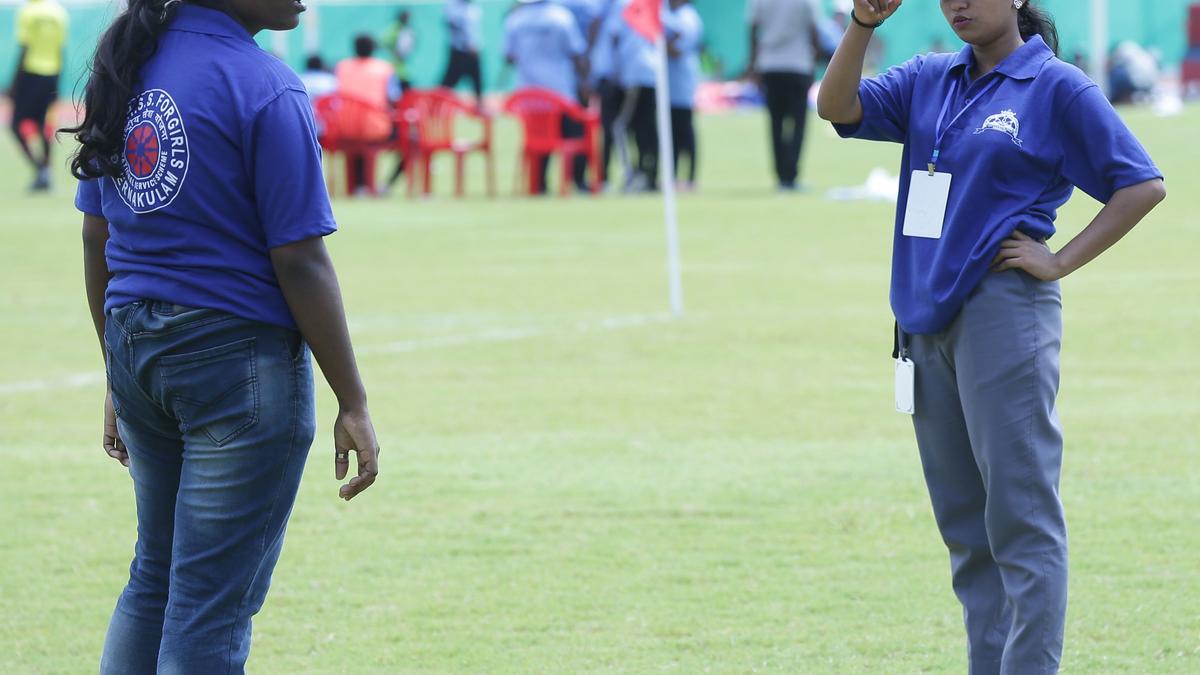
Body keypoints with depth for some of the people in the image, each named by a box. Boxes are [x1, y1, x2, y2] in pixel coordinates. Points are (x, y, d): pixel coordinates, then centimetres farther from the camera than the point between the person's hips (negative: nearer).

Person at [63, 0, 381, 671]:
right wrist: (353, 403, -10)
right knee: (211, 609, 0)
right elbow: (300, 262, -16)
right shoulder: (265, 88, -15)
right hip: (243, 356, -7)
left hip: (137, 352, 7)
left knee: (155, 577, 20)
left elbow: (98, 239, 12)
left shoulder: (127, 64, 6)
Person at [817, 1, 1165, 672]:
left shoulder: (1058, 87, -3)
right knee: (966, 525, 10)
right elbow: (838, 108, 3)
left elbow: (1143, 185, -4)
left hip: (1004, 313, -7)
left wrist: (1061, 262, -9)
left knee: (1020, 517, -8)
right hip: (927, 319, 7)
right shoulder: (930, 81, 14)